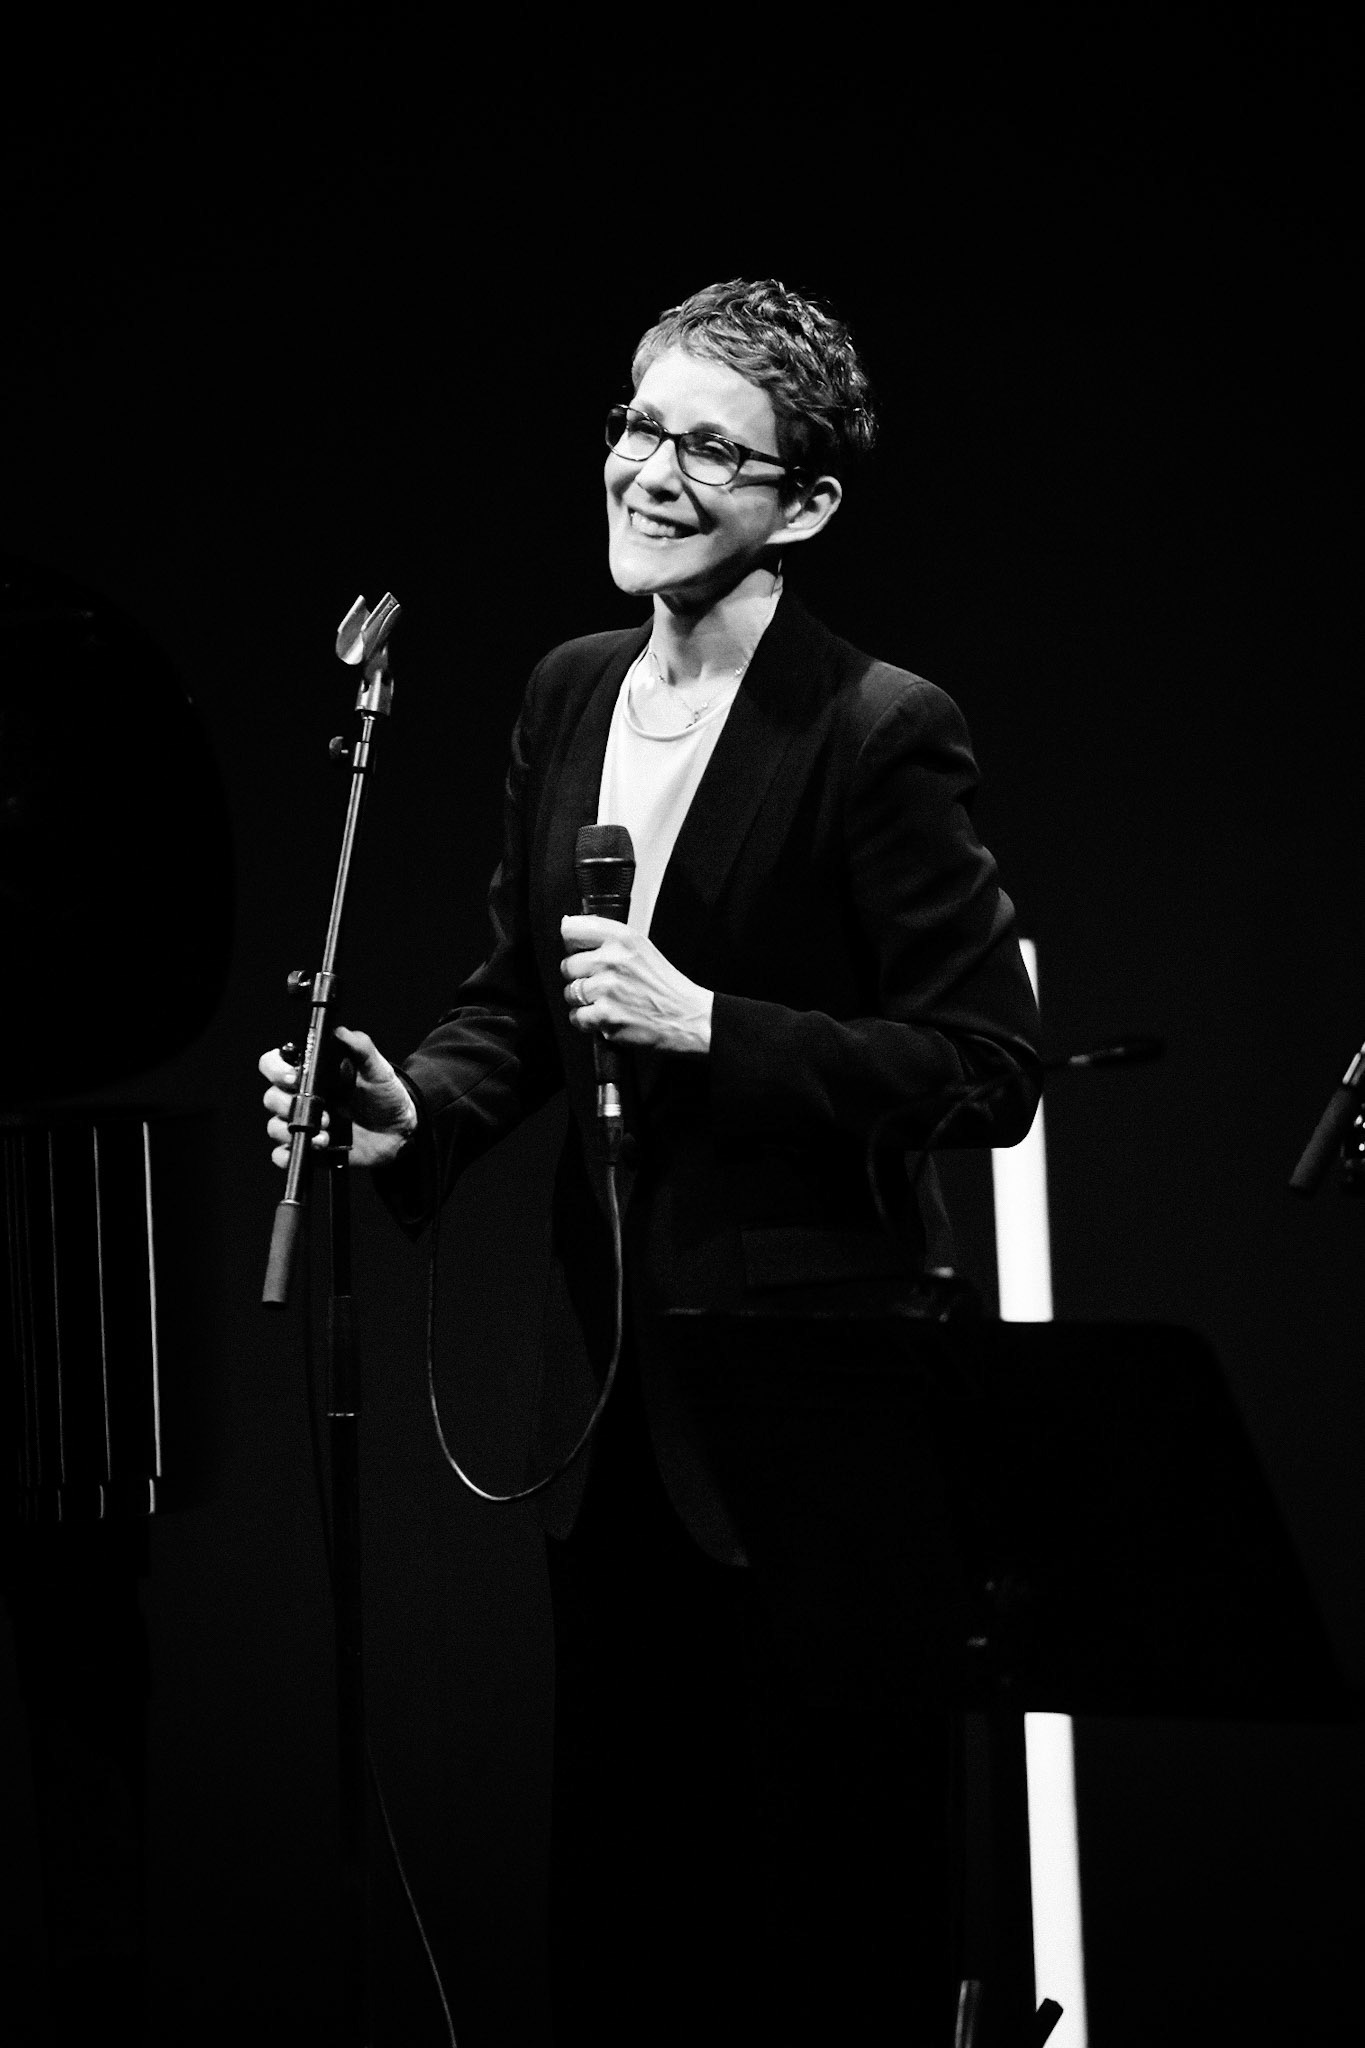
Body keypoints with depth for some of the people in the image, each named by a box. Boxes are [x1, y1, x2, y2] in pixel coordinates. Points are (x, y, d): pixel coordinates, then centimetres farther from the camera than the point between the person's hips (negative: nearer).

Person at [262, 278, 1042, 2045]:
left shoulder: (880, 734, -14)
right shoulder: (571, 698, 7)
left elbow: (990, 1070, -15)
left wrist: (707, 1026, -22)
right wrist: (412, 1118, -4)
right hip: (613, 1375, 7)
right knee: (616, 1866, 15)